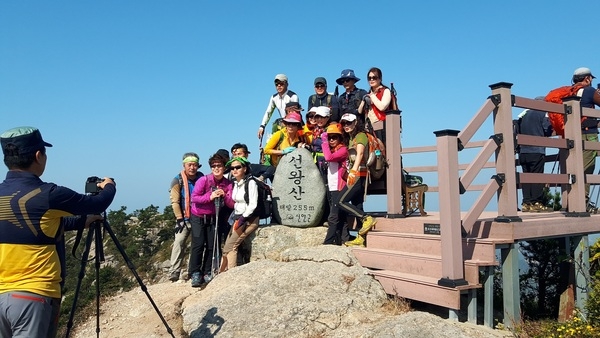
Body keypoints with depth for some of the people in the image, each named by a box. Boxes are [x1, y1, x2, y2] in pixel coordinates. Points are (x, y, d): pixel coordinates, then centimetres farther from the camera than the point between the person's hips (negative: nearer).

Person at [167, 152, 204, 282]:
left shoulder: (202, 178, 2)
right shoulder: (178, 180, -7)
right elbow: (175, 201, -9)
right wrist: (179, 219, -12)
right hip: (184, 218, -3)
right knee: (179, 242, -13)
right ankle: (174, 273, -9)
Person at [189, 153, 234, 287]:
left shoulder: (227, 184, -2)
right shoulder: (204, 180, -13)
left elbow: (231, 204, -5)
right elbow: (194, 198, -18)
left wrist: (225, 195, -24)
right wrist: (210, 197, -29)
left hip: (213, 218, 4)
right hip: (198, 217, -4)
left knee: (212, 246, 2)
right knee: (198, 245, -9)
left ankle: (207, 273, 14)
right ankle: (195, 274, -1)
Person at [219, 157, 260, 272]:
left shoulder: (250, 183, -11)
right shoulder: (235, 184, 12)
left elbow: (253, 205, -16)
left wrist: (243, 218, -20)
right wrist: (235, 217, 7)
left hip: (249, 219, -7)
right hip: (238, 219, 7)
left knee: (229, 247, -10)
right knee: (229, 247, 0)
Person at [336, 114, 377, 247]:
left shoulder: (361, 136, -5)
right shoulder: (350, 138, 21)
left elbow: (360, 153, -23)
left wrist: (353, 170, -36)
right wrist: (350, 172, 3)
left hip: (359, 174, -9)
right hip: (355, 175, 9)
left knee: (342, 201, -14)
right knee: (356, 206, 8)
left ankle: (367, 218, -14)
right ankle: (361, 238, 10)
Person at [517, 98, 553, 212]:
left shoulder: (523, 114, 16)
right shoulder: (542, 113, 1)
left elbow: (517, 131, 15)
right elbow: (548, 131, -5)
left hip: (523, 151, 5)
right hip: (537, 151, -5)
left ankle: (526, 203, 3)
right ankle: (536, 203, -6)